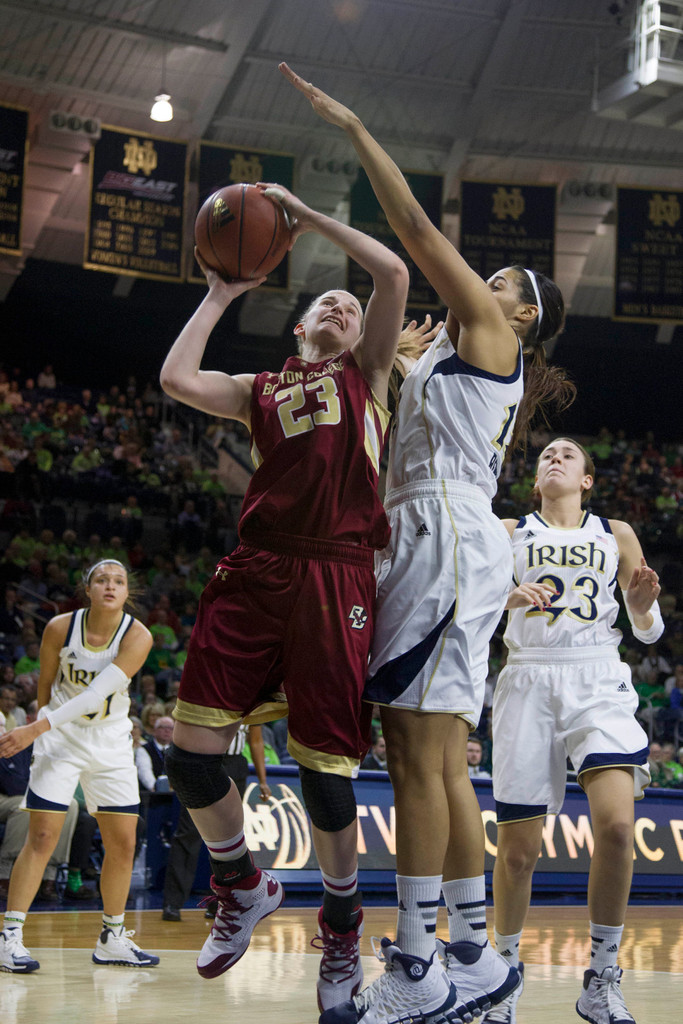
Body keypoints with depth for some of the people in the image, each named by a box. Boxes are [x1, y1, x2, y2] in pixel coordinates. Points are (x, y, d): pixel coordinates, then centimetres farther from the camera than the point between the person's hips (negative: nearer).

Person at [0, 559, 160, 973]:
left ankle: (112, 938, 19)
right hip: (60, 737, -2)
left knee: (123, 844, 4)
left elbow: (95, 694, -27)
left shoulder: (138, 636, -19)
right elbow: (46, 684, 3)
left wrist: (36, 729, -32)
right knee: (42, 838, -9)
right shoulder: (60, 628, -14)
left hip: (112, 744, 2)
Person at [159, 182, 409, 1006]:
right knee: (191, 755, -5)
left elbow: (393, 274, 4)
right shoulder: (260, 390, 23)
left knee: (324, 768, -2)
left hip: (335, 579, -3)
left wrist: (309, 216, 10)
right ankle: (243, 887, 22)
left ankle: (342, 930, 20)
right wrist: (219, 296, 15)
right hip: (253, 571, 3)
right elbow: (178, 380, 3)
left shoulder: (365, 375, 17)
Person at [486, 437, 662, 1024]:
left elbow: (648, 632, 19)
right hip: (528, 682, 0)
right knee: (518, 849, -4)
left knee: (616, 825, -22)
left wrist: (644, 602, -4)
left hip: (598, 683, 0)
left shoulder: (616, 535, 17)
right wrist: (507, 597, -15)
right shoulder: (509, 533, 15)